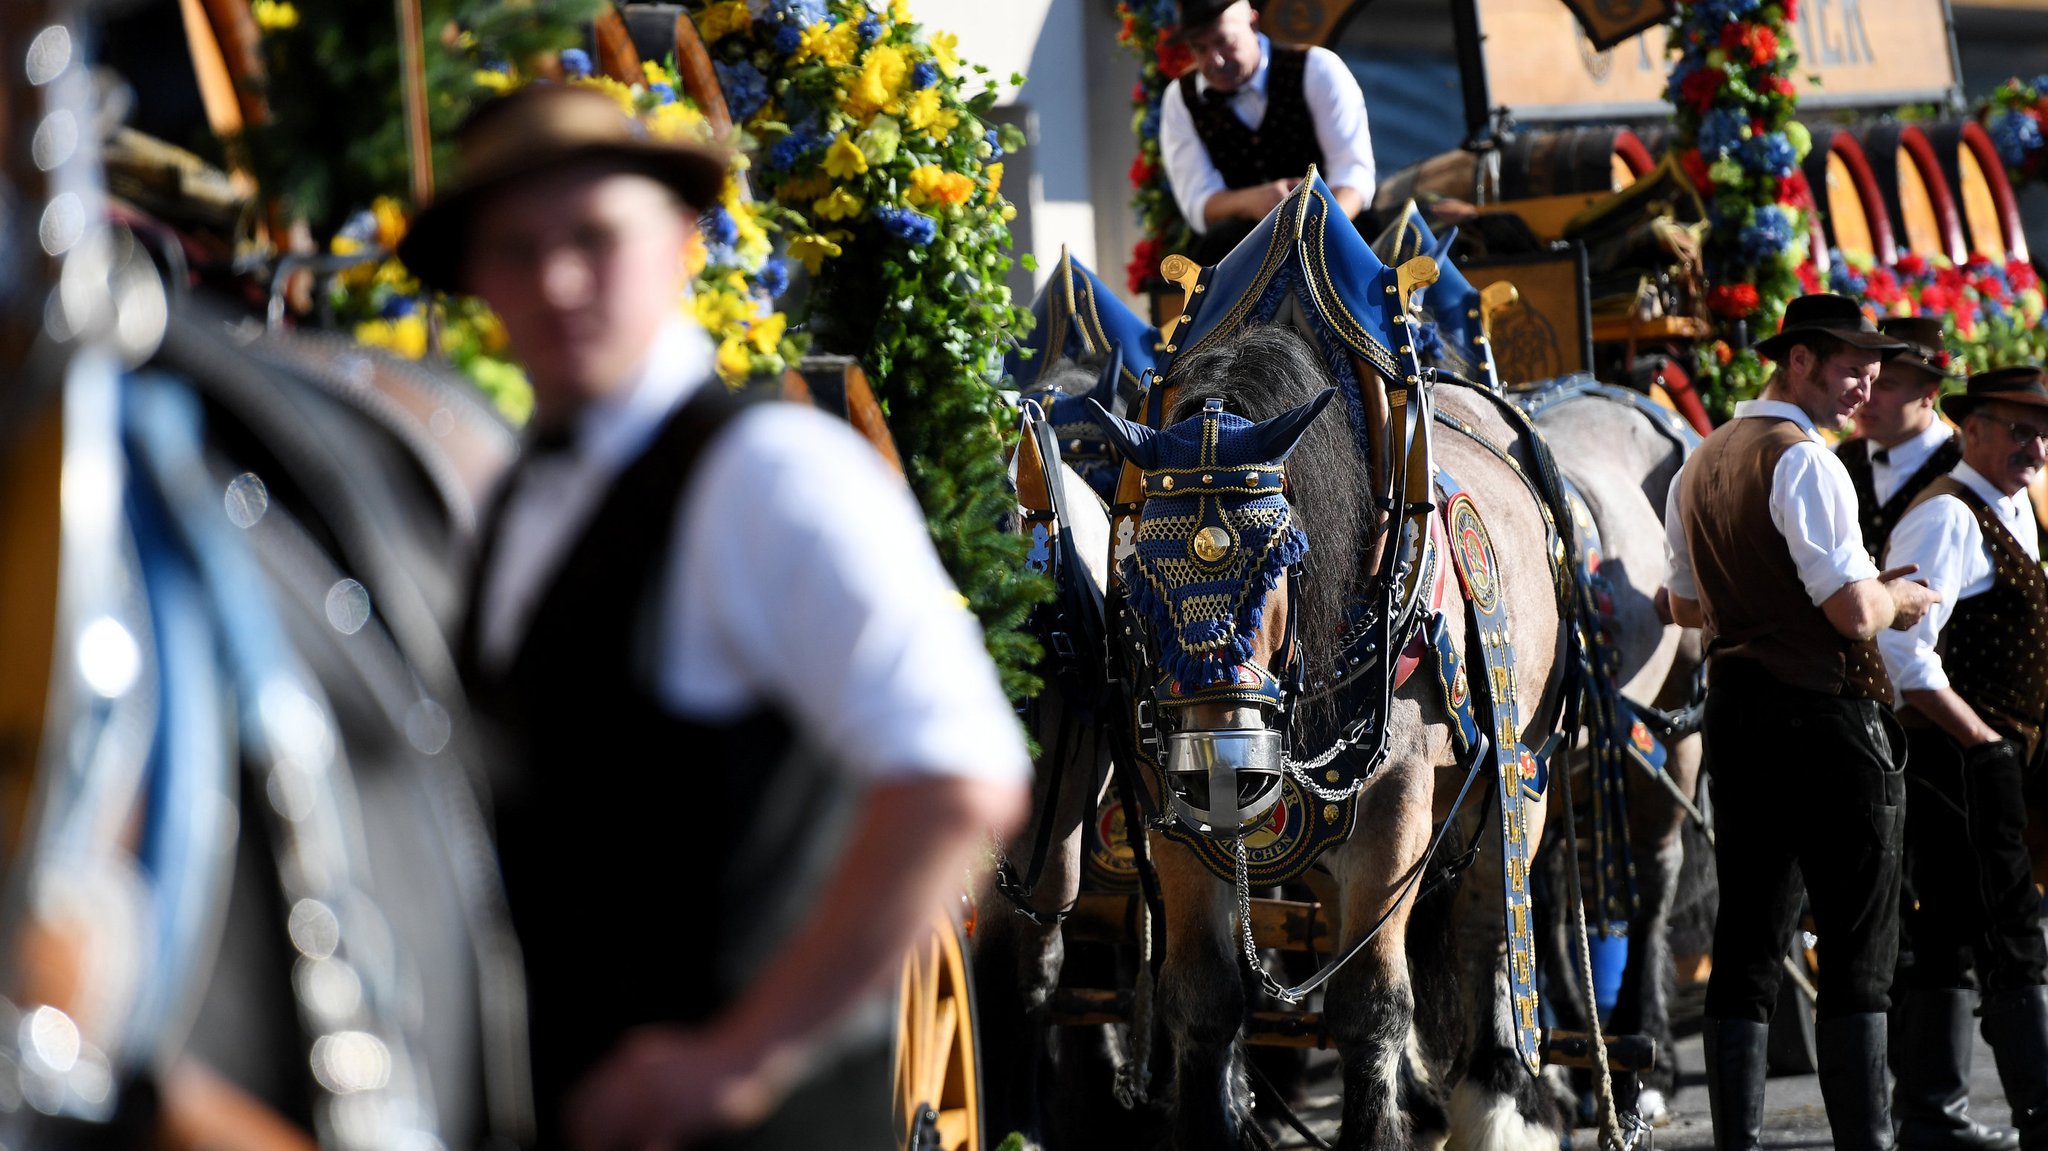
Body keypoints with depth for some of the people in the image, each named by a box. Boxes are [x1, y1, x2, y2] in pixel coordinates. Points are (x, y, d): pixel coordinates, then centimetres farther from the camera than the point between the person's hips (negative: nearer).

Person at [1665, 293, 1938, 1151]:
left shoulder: (1701, 465, 15)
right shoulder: (1803, 461, -13)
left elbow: (1685, 606, 25)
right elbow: (1853, 612, -20)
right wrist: (1897, 598, 0)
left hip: (1734, 710, 8)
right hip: (1825, 716, -8)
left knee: (1748, 940, 8)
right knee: (1857, 951, -5)